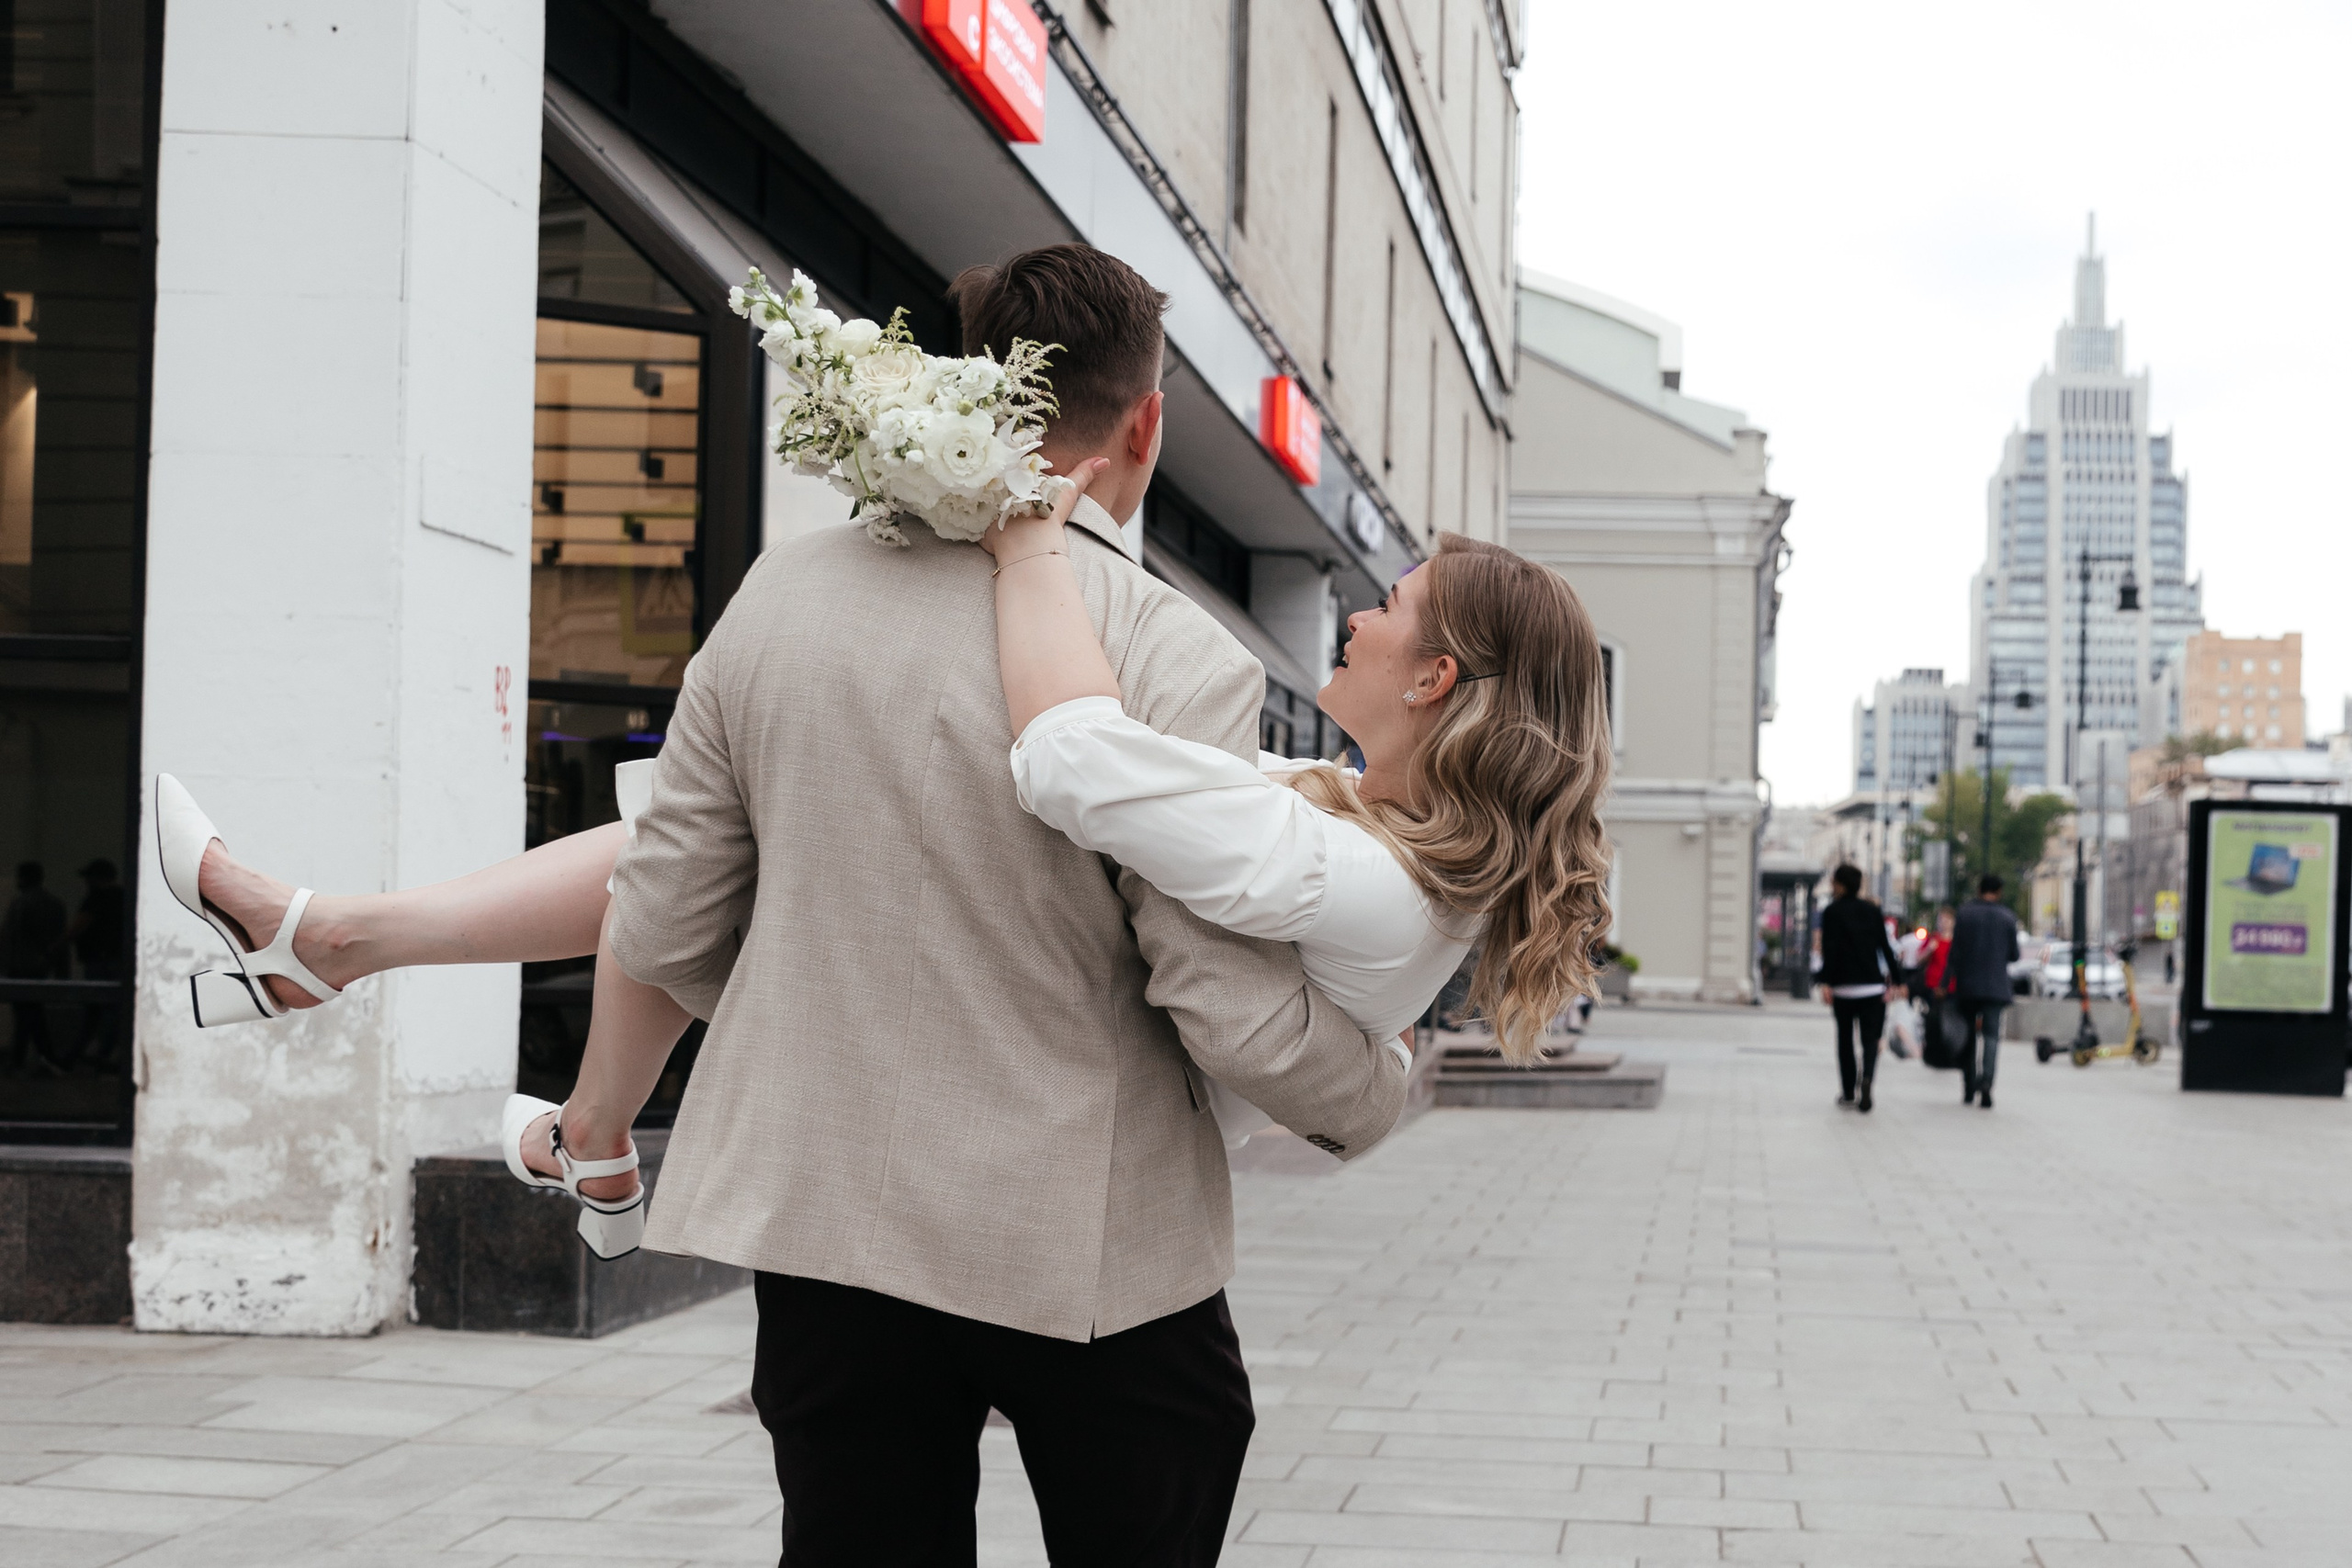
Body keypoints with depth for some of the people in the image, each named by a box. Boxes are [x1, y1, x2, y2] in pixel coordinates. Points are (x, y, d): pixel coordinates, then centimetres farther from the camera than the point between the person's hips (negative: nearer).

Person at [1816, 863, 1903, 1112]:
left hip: (1843, 987, -2)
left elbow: (1830, 949, -11)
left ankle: (1847, 1093, 13)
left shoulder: (1832, 912, -3)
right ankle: (1867, 1079, -28)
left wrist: (1826, 982, -14)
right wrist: (1897, 979, 10)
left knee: (1845, 1039, 11)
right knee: (1871, 1039, 0)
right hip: (1872, 986, 2)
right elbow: (1885, 948, 6)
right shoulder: (1873, 911, 7)